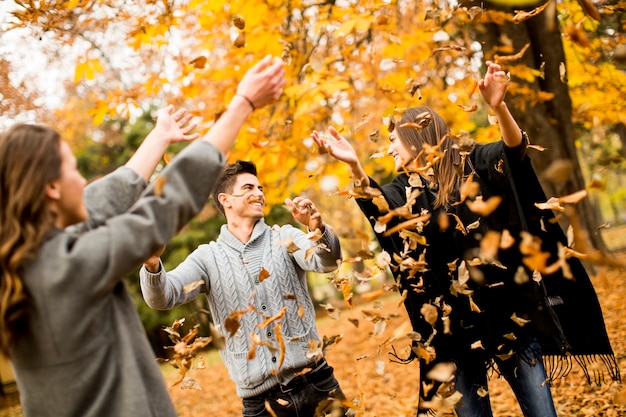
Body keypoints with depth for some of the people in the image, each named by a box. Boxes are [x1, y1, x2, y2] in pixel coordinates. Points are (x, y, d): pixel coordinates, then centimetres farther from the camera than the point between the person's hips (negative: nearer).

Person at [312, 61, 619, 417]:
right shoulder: (406, 189, 6)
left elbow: (515, 150, -21)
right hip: (453, 323, 3)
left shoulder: (473, 162, -1)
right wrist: (355, 166, -35)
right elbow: (381, 209, -16)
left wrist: (498, 106, -42)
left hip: (508, 310, -2)